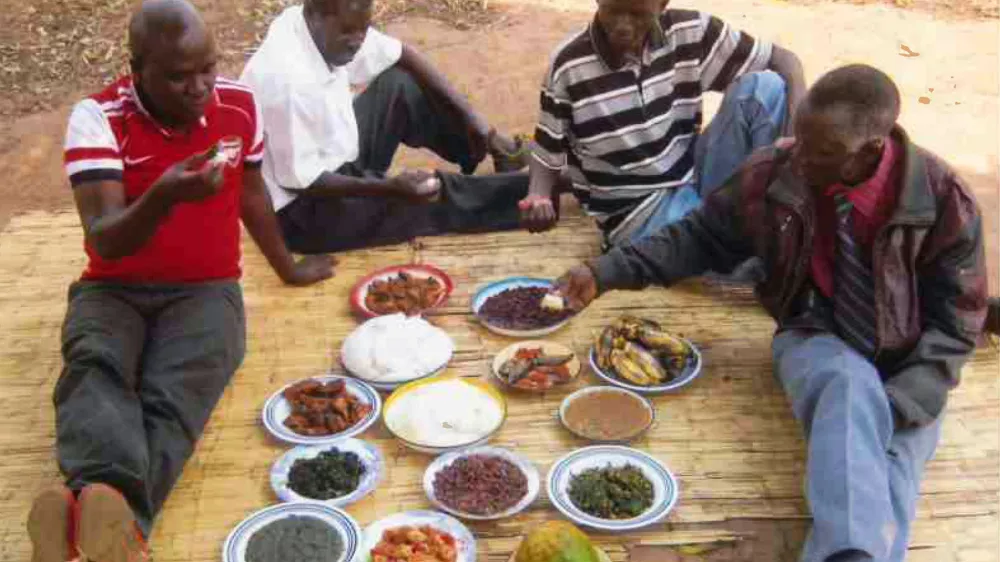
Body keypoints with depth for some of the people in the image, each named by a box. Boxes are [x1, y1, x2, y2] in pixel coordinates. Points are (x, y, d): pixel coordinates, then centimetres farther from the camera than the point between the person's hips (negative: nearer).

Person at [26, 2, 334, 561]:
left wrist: (287, 267, 30)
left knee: (175, 390, -33)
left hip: (206, 289, 1)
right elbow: (104, 241, -20)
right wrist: (164, 197, -40)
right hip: (114, 288, -1)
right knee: (94, 367, -36)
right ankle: (111, 509, -62)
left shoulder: (240, 105, -1)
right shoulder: (98, 118, -12)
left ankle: (106, 515, -58)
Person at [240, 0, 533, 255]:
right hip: (300, 211, -8)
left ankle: (489, 151, 17)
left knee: (402, 85, 2)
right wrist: (389, 188, -30)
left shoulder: (331, 29, -9)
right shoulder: (288, 77, -32)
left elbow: (405, 57, 2)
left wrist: (472, 119, -5)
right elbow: (297, 179, -27)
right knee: (440, 196, -12)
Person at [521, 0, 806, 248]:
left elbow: (784, 59, -2)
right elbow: (547, 151, -2)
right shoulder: (568, 66, -12)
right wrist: (538, 198, -24)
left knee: (764, 85, -17)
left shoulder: (689, 31, -6)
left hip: (694, 177, 4)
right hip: (642, 210, -4)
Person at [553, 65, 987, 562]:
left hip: (907, 365, 1)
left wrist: (899, 404, -21)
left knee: (889, 478, -30)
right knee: (849, 388, -37)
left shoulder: (943, 199, -13)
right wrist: (607, 271, -8)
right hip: (818, 341, -1)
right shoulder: (772, 174, -9)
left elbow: (955, 321, -7)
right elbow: (702, 238, 3)